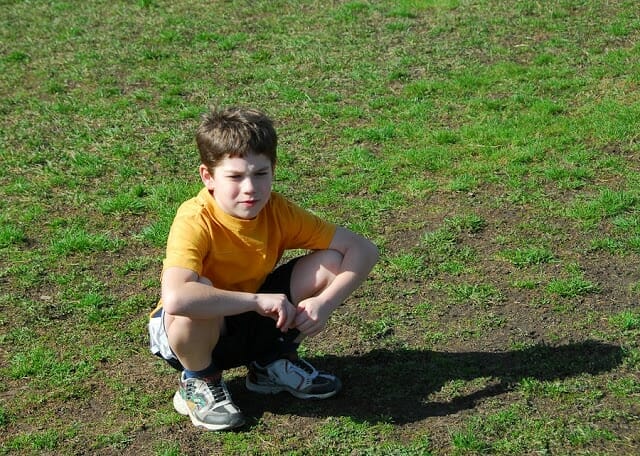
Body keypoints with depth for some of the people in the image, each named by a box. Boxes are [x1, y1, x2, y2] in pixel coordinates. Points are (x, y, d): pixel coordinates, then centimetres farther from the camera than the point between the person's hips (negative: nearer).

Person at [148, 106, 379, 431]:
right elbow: (175, 298, -47)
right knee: (199, 292, -39)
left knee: (331, 263, -12)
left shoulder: (277, 210, -14)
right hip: (201, 329, -4)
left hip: (254, 321, 5)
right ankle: (198, 383, -7)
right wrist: (258, 300, -43)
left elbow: (364, 249, -13)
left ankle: (273, 364, 7)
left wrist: (325, 302, -28)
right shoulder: (195, 221, -29)